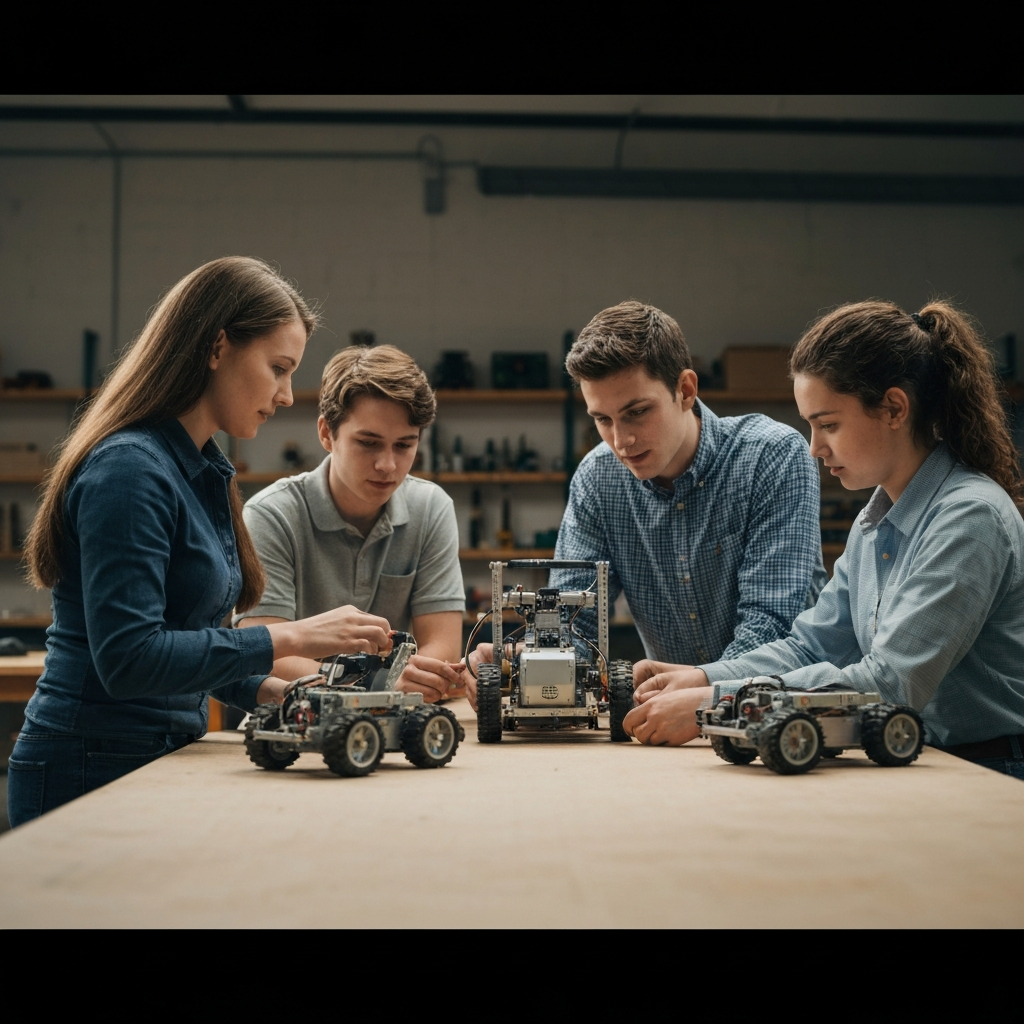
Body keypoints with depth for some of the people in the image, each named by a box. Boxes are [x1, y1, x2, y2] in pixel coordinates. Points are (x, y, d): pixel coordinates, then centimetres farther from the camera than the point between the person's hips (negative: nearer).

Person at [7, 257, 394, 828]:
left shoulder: (205, 473, 11)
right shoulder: (129, 470, -19)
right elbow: (127, 657, -27)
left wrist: (271, 691, 3)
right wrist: (289, 639, -25)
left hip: (161, 758, 9)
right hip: (91, 773, -9)